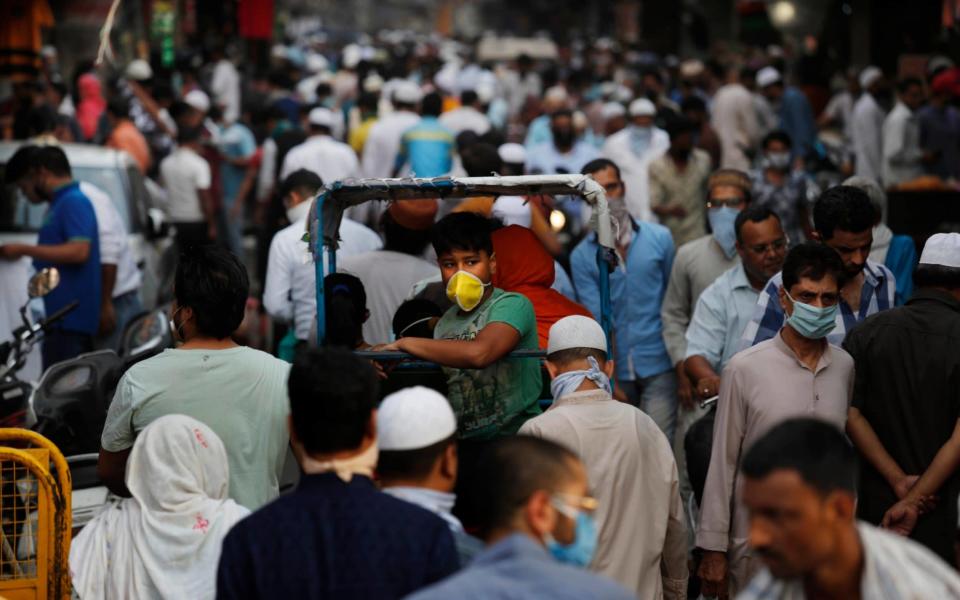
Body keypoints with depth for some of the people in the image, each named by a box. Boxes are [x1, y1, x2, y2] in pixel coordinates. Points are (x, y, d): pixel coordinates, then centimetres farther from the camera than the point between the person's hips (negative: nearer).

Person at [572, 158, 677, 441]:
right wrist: (611, 383, -11)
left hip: (658, 366, -1)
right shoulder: (582, 256, 2)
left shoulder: (659, 238, 3)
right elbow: (599, 321, -5)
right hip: (615, 371, 1)